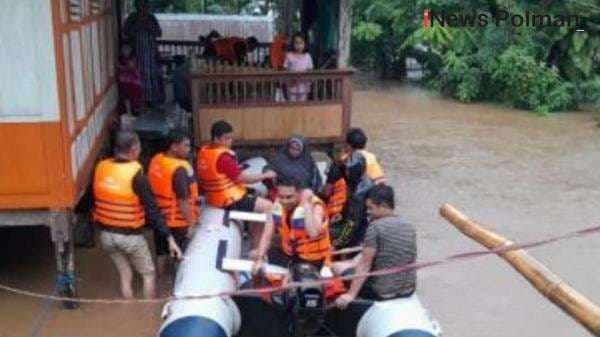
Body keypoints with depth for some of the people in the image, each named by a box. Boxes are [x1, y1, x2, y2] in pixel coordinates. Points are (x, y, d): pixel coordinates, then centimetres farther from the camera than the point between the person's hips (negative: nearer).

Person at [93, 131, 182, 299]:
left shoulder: (101, 167, -3)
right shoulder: (136, 174, -19)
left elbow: (96, 199, 7)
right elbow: (151, 210, -20)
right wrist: (169, 238, -18)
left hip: (106, 234, 5)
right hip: (130, 236, -5)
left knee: (125, 276, 20)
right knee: (149, 274, 15)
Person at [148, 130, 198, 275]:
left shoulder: (156, 160, -3)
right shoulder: (179, 169, -27)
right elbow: (183, 201, -25)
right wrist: (191, 223, -16)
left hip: (159, 217, 8)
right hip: (177, 221, -7)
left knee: (161, 253, 21)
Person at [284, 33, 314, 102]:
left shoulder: (307, 56, 1)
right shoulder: (289, 56, -4)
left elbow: (310, 70, 5)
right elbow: (285, 69, -1)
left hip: (303, 86, 1)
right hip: (292, 86, -1)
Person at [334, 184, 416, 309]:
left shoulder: (375, 227, -15)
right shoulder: (410, 228, 6)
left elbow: (365, 265, -17)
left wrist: (350, 295, -13)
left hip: (381, 293, -7)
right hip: (408, 290, 7)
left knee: (337, 266, 7)